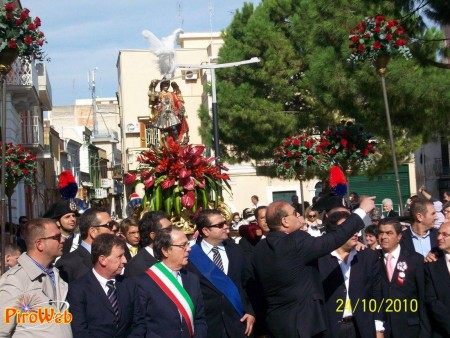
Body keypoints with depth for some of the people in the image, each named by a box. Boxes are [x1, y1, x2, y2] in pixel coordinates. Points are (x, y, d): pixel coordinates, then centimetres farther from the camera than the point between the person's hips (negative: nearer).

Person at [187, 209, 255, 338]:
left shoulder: (236, 250, 5)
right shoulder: (190, 256, -8)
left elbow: (247, 284, 12)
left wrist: (250, 311, 4)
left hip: (237, 323, 4)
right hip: (206, 325, -3)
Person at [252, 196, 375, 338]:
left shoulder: (260, 249, 3)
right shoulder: (296, 241, -20)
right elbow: (336, 238, -17)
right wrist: (362, 210, -7)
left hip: (276, 322, 8)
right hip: (302, 322, -8)